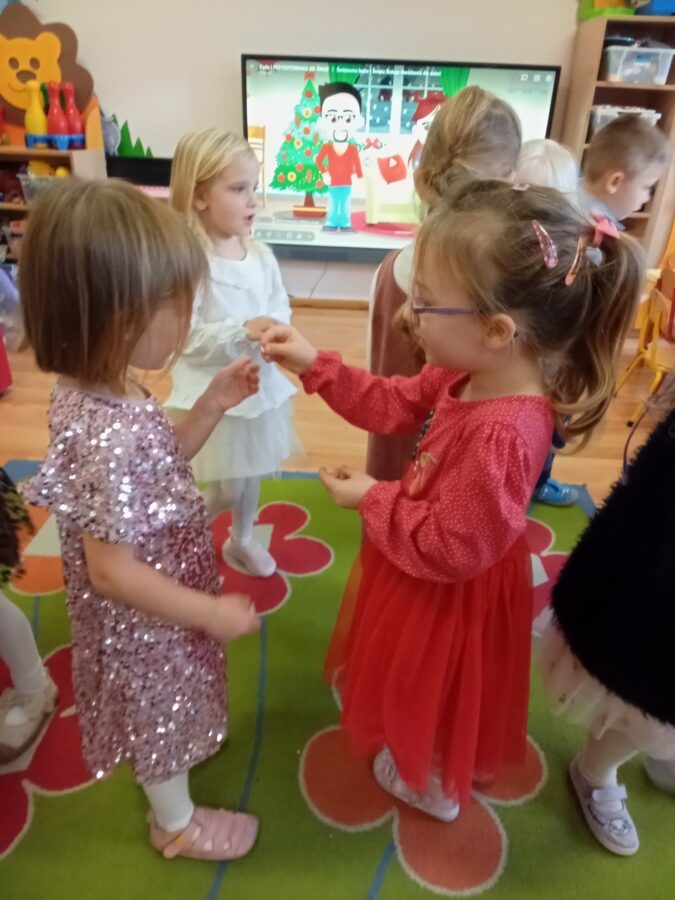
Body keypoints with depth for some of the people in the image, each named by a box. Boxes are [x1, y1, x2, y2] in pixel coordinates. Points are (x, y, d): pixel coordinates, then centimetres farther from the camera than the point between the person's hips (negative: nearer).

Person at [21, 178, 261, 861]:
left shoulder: (97, 392, -10)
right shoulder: (110, 435, -39)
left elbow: (158, 466, 3)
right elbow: (112, 571, -31)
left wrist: (212, 405, -6)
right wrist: (213, 613, -22)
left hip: (147, 612, 8)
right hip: (144, 619, -8)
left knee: (161, 713, 34)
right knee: (163, 714, 20)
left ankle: (162, 771, 64)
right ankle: (177, 824, 50)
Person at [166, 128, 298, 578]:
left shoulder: (260, 253, 0)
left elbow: (281, 305, 6)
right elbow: (185, 338, -22)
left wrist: (275, 329, -16)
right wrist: (243, 332, -29)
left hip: (260, 383, 6)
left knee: (251, 474, 22)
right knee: (225, 490, 3)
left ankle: (242, 540, 47)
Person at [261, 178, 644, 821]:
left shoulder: (501, 436, -41)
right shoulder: (470, 374, -15)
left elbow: (450, 549, -32)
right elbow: (395, 406, -2)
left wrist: (372, 500, -20)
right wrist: (315, 366, -10)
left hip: (448, 595, -8)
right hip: (434, 572, 8)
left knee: (434, 693, 23)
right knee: (423, 688, 35)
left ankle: (433, 788, 57)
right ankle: (424, 757, 68)